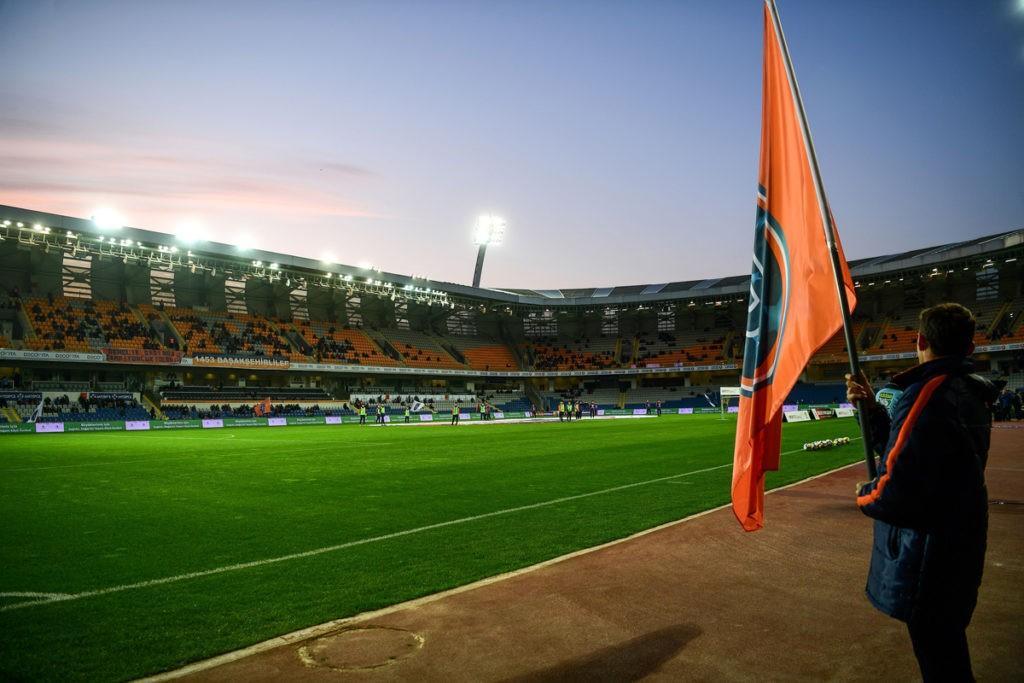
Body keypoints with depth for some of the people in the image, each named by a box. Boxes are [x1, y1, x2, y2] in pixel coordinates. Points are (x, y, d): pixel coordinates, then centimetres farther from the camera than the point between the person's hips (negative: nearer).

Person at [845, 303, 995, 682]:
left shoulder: (924, 395, -25)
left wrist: (864, 494, -9)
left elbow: (895, 493, -29)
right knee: (948, 649, 26)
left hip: (927, 558, -9)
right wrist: (871, 405, 9)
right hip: (964, 547, 9)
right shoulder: (972, 395, 5)